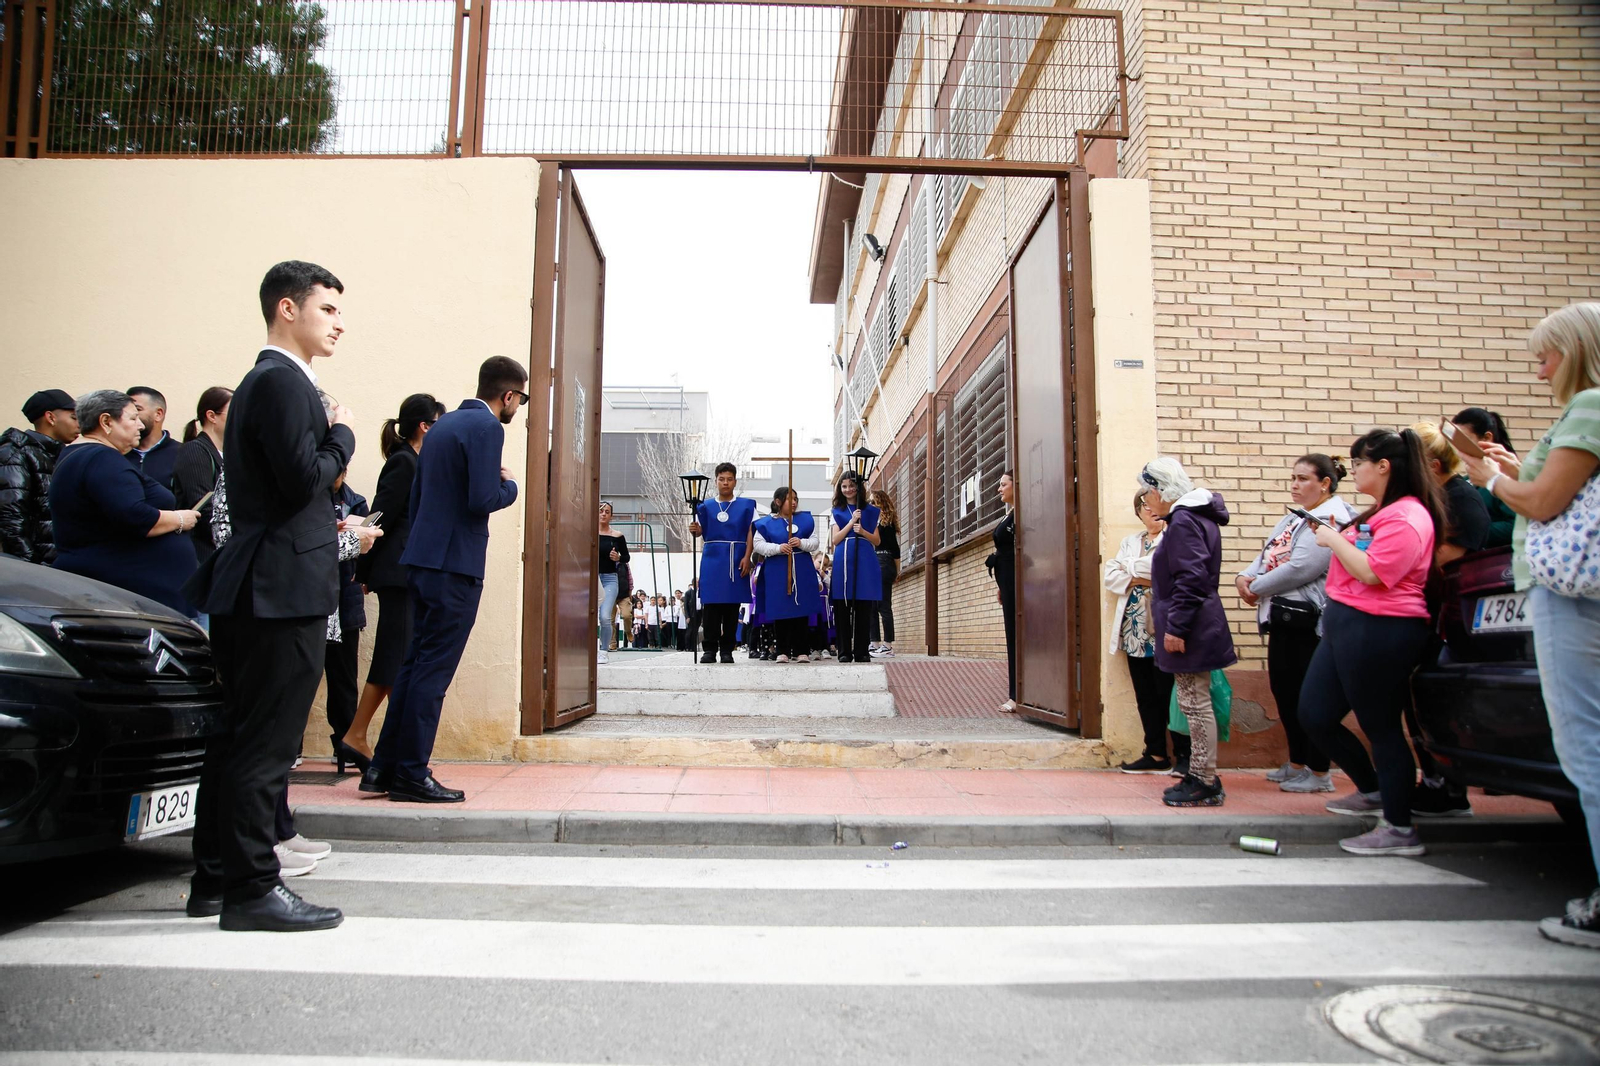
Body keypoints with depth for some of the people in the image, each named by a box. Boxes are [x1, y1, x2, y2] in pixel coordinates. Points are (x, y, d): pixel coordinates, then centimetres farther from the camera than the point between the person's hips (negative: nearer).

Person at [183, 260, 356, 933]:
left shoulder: (261, 381, 21)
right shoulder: (283, 381, -11)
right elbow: (305, 479, -20)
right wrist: (342, 436, -6)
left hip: (251, 591, 11)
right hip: (283, 591, -11)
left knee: (239, 740, 15)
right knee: (264, 745, -5)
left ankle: (215, 879, 26)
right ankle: (251, 890, 3)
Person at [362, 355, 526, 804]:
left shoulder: (442, 425, 17)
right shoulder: (486, 427, -11)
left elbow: (416, 496, 19)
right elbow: (483, 500, -20)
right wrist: (510, 485, -1)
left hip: (424, 559, 9)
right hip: (455, 565, -9)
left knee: (415, 665, 14)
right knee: (433, 671, -3)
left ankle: (384, 768, 19)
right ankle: (411, 775, 4)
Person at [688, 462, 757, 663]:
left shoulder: (746, 505, 7)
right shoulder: (706, 506, 10)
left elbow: (750, 533, 2)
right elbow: (700, 530, 4)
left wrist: (747, 558, -8)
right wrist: (693, 530, -20)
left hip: (736, 560, 0)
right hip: (712, 559, 1)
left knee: (732, 605, 1)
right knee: (711, 605, -2)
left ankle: (727, 650, 7)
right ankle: (710, 649, 4)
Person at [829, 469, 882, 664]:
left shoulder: (870, 511, 12)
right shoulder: (838, 512, 14)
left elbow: (877, 541, 9)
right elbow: (835, 540, 4)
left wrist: (862, 531, -10)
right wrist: (851, 522, -7)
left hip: (865, 562, -1)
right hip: (843, 562, 1)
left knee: (863, 609, -2)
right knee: (843, 609, -2)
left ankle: (861, 651, 2)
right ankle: (844, 651, 3)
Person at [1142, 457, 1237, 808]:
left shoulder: (1184, 522, -15)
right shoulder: (1196, 517, 17)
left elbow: (1191, 579, -22)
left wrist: (1176, 627, -21)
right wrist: (1169, 622, 24)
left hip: (1190, 630, -11)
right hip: (1195, 627, 11)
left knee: (1195, 704, -4)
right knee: (1195, 703, 14)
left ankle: (1205, 783, 3)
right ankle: (1200, 776, 21)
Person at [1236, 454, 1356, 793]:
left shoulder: (1332, 518, -14)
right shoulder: (1294, 520, 18)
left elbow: (1300, 568, -22)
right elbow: (1266, 556, 16)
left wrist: (1257, 588, -12)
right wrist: (1245, 577, -5)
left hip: (1309, 621, -10)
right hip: (1284, 617, 10)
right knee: (1284, 692, 14)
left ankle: (1319, 773, 10)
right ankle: (1297, 763, 27)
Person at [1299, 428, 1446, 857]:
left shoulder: (1407, 517, -14)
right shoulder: (1377, 513, 18)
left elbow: (1371, 572, -23)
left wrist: (1334, 539, -11)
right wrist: (1333, 535, 9)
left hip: (1379, 630, -10)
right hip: (1346, 626, 10)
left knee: (1380, 726, -2)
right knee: (1314, 715, 12)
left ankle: (1399, 830, 10)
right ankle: (1372, 791, 30)